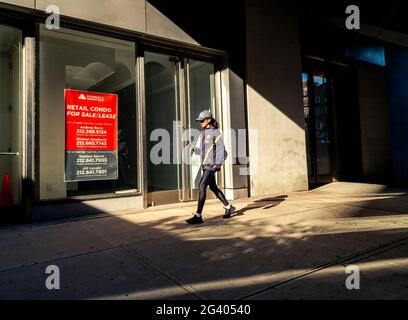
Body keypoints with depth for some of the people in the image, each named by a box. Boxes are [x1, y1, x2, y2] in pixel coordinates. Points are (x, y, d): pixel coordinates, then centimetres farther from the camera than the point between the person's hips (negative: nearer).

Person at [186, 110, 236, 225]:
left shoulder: (216, 132, -6)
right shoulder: (203, 133, 15)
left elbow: (221, 149, -12)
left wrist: (219, 163, -23)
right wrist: (194, 149, 7)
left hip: (212, 164, -9)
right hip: (205, 164, 9)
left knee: (202, 186, -16)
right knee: (213, 187, 16)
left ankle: (198, 215, -13)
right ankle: (229, 207, 32)